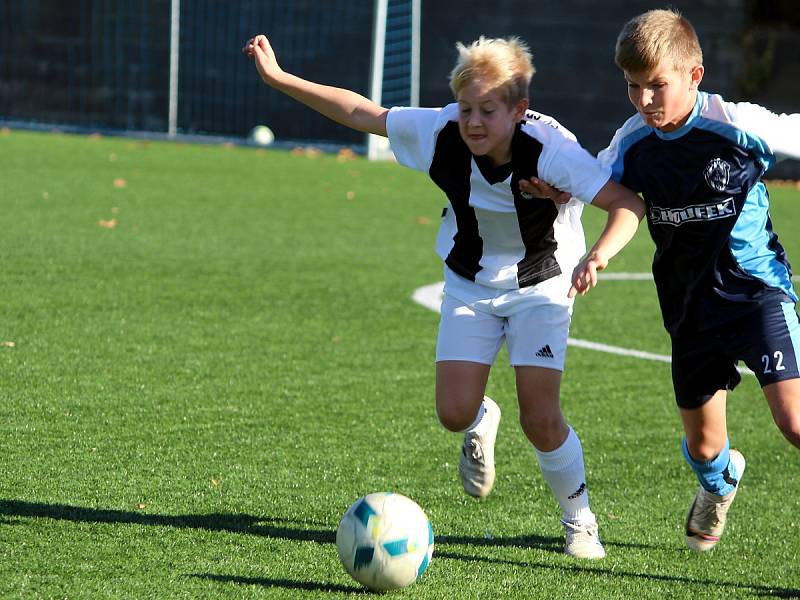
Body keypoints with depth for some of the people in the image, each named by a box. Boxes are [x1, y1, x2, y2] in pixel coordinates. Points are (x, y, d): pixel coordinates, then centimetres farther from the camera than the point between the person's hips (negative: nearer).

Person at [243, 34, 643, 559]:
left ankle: (580, 520, 13)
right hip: (470, 284, 3)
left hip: (540, 286, -3)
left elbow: (628, 204, -33)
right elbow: (360, 112, -11)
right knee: (455, 413, -9)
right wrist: (278, 77, -13)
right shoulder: (440, 132, -22)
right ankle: (483, 421, 31)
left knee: (540, 420, -12)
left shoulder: (551, 150, -31)